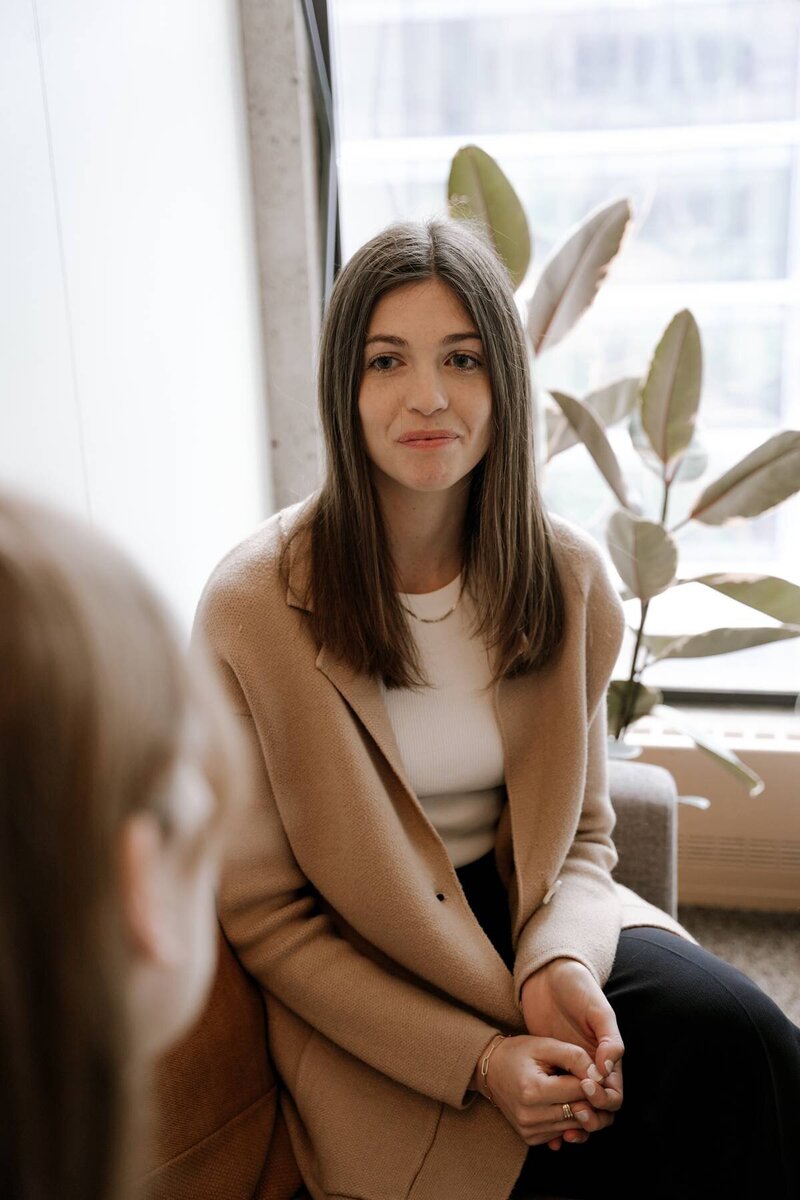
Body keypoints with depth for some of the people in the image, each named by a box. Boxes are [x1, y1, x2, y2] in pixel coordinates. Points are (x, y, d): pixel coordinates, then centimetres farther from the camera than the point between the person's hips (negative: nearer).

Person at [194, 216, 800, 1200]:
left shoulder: (566, 577, -5)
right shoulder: (252, 609, -17)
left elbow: (582, 831, 6)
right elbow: (264, 916, -11)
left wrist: (560, 961, -17)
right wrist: (474, 1060, -19)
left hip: (534, 917, 4)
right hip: (360, 982, -4)